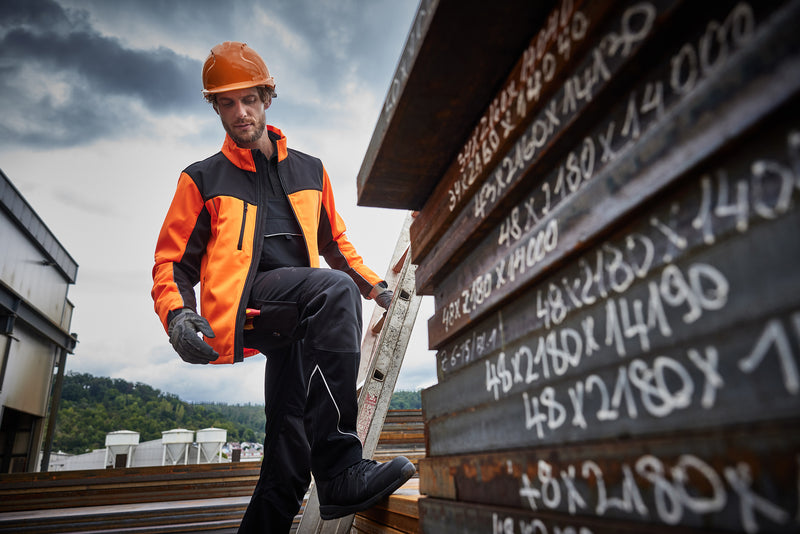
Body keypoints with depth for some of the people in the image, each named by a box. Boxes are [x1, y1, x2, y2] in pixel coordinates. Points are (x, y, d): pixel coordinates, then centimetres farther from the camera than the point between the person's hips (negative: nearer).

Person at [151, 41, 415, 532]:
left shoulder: (310, 171, 21)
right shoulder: (203, 180, 14)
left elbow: (335, 242, 27)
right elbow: (173, 260, 11)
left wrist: (374, 285, 12)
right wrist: (176, 313, -10)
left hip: (295, 322, 4)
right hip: (238, 308, -4)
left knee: (289, 456, -4)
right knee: (334, 289, -34)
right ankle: (340, 471, -34)